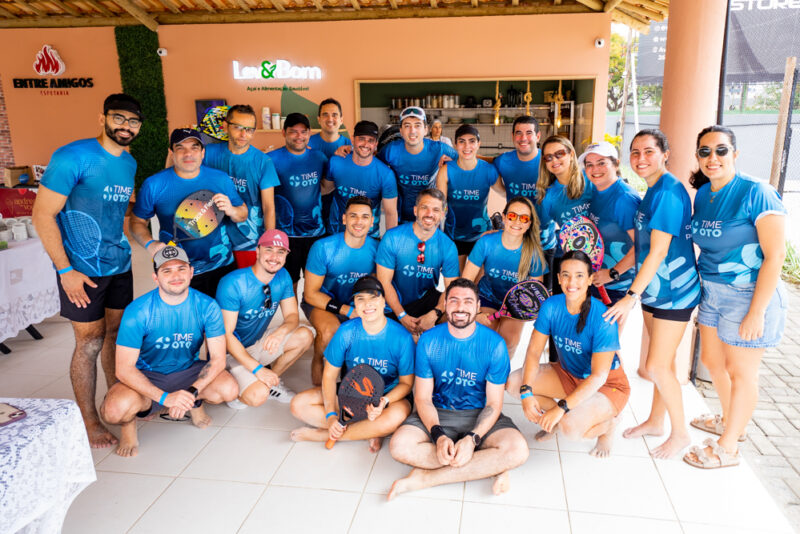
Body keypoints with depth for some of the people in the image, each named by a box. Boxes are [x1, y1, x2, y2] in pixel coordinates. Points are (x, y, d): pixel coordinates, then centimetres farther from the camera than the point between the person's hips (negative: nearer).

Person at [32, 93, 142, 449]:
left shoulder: (129, 163, 9)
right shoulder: (72, 157, -14)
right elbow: (43, 214, -14)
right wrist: (66, 270, -17)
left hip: (120, 265, 7)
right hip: (82, 270, -6)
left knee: (117, 333, 15)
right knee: (90, 342, 2)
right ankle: (89, 422, 17)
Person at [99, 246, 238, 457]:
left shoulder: (207, 306, -14)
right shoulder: (137, 312, -20)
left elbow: (218, 358, -14)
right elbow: (124, 369, -21)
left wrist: (192, 392, -30)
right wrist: (165, 397, -32)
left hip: (189, 371, 2)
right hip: (147, 376, -2)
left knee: (229, 390, -27)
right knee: (115, 410, -34)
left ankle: (194, 404, 10)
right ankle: (129, 421, 6)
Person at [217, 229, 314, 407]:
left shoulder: (283, 277, -4)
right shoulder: (232, 284, -24)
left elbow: (292, 315, -4)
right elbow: (226, 335, -24)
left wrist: (281, 331, -30)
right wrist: (257, 368, -29)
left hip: (259, 342, 6)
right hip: (232, 350, -6)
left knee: (305, 336, -15)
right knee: (258, 396, -28)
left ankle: (271, 382, 4)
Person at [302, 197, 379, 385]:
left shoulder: (375, 248, -10)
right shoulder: (323, 248, -19)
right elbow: (310, 294, -15)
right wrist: (347, 311, -24)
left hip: (355, 303, 4)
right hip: (321, 302, -3)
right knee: (330, 329, -35)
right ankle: (317, 362, -1)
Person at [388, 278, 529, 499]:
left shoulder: (494, 343, -9)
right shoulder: (429, 340, -6)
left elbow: (494, 403, -7)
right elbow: (423, 398, -5)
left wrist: (472, 439, -24)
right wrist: (438, 436, -23)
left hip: (480, 416, 0)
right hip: (438, 414, 1)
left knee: (518, 450, -29)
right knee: (399, 445, -28)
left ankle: (425, 477, -21)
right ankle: (490, 467, -18)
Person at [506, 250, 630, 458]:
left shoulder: (602, 319, -27)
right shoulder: (551, 306, -13)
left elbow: (599, 376, -27)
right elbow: (534, 351, -11)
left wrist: (561, 408, -33)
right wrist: (526, 392, -26)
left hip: (608, 385, -5)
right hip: (568, 374, 5)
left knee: (570, 428, -31)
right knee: (514, 382, -15)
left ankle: (607, 425, 4)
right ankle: (554, 420, 9)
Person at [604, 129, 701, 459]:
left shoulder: (667, 193, -20)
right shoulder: (651, 193, 9)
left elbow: (659, 251, -23)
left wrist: (631, 296, -23)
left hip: (673, 290, -9)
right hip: (654, 289, 9)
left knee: (657, 366, -3)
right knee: (661, 361, 18)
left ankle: (680, 433, 16)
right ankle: (655, 422, 32)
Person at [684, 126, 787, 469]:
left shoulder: (756, 193, -17)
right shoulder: (702, 195, 4)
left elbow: (774, 256, -20)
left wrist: (756, 312, -21)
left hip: (748, 295, -7)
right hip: (712, 291, 7)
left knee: (740, 371, 7)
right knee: (711, 360, 20)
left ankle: (727, 448, 23)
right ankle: (730, 420, 46)